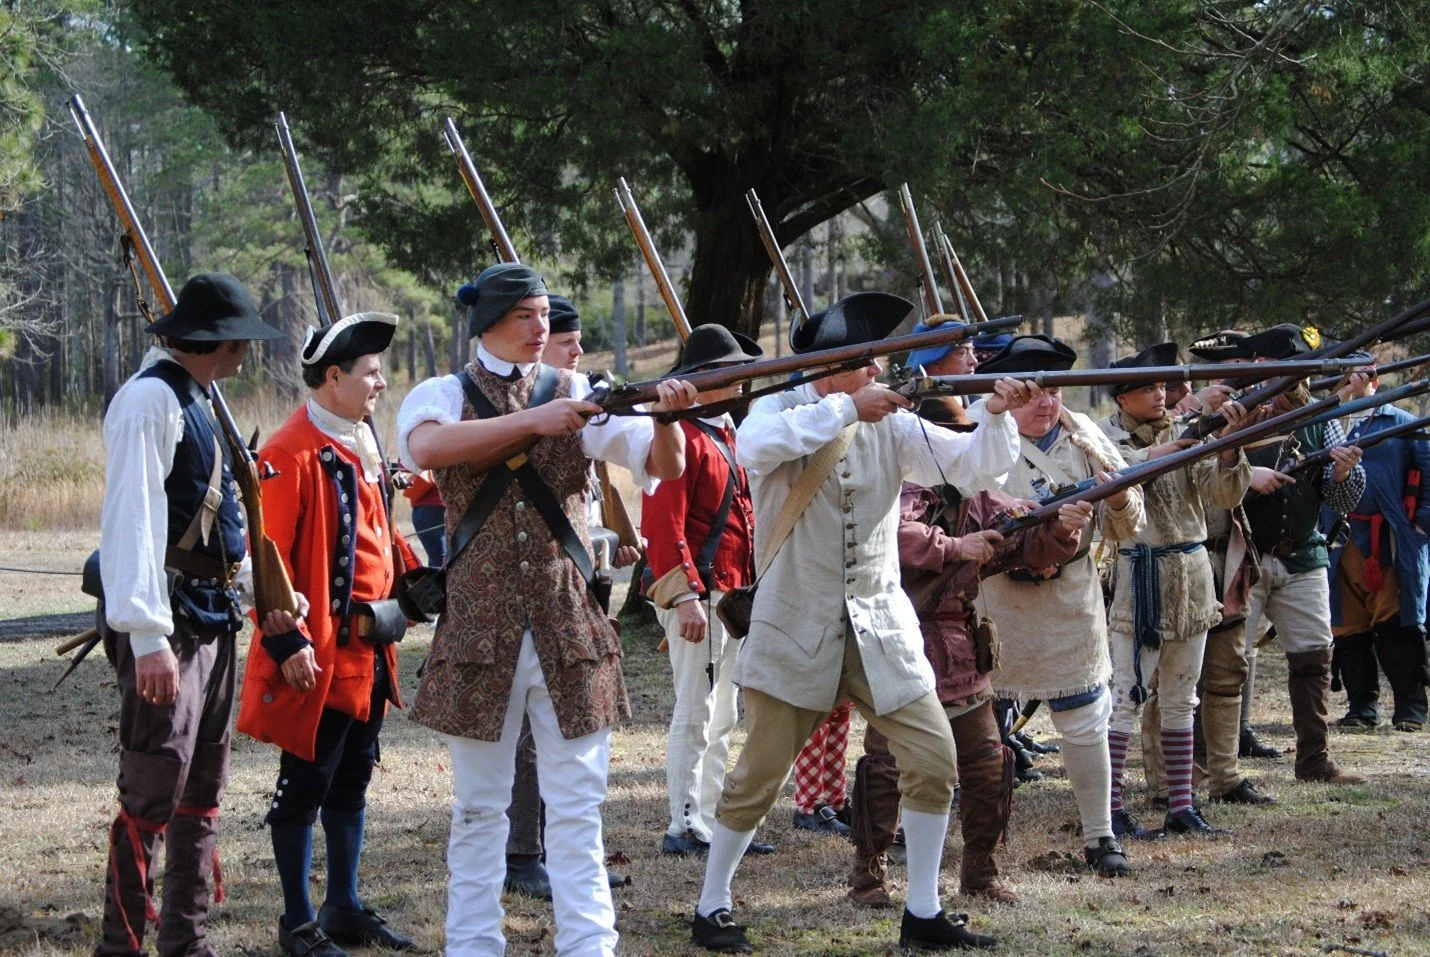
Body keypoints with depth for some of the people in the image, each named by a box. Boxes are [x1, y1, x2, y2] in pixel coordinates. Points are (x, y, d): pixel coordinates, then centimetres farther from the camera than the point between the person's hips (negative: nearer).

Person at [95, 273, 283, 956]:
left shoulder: (196, 399, 16)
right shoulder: (149, 398, -14)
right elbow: (133, 517, -21)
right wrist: (147, 636, -26)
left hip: (211, 617, 10)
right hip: (167, 620, -10)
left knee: (201, 792, 12)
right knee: (153, 793, -9)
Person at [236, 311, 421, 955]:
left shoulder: (363, 444, 13)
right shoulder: (292, 454, -16)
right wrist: (285, 641, -21)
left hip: (369, 651, 9)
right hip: (319, 654, -9)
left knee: (352, 781, 15)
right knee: (305, 786, 0)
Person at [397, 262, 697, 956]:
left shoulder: (577, 394, 5)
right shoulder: (444, 396, 2)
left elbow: (665, 467, -5)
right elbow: (424, 447, -22)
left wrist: (667, 419, -27)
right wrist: (533, 420, -28)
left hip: (570, 626, 1)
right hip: (479, 630, -1)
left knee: (576, 806, 1)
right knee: (479, 806, 8)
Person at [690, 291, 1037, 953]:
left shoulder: (890, 425, 5)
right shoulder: (783, 410, -6)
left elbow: (969, 465, -4)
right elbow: (754, 446, -30)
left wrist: (999, 419, -23)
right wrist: (845, 408, -31)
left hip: (879, 625, 4)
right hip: (796, 626, -4)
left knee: (934, 758, -1)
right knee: (760, 774, 1)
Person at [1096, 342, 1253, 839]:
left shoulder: (1184, 432, 8)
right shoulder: (1106, 437, -4)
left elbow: (1223, 494, -1)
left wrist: (1228, 444, -17)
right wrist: (1157, 454, -34)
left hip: (1191, 576, 5)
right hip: (1138, 578, -5)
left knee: (1181, 699, 10)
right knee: (1126, 696, -7)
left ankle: (1181, 807, 16)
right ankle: (1111, 808, -2)